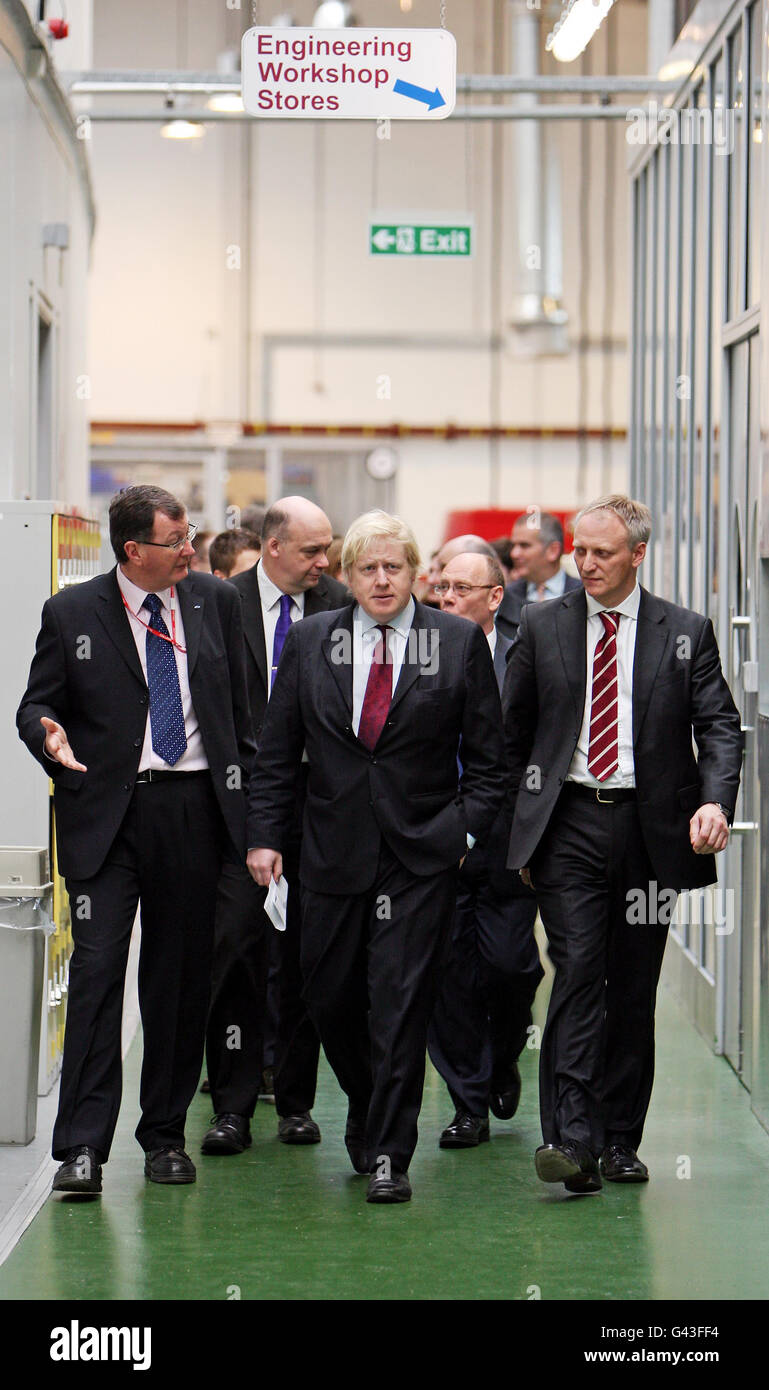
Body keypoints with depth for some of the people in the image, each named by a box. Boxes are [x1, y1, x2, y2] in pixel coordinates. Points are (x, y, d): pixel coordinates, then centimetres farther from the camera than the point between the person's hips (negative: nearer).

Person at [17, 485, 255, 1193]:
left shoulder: (216, 601, 9)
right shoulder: (72, 613, 0)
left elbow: (240, 707, 15)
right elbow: (36, 704, 7)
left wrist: (243, 788, 10)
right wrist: (50, 735, -16)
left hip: (195, 808, 3)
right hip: (106, 809, -3)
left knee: (181, 974, 7)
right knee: (97, 966, -10)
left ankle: (166, 1134, 19)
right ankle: (82, 1146, -10)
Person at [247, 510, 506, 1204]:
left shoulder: (460, 642, 1)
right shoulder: (310, 641, 6)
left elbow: (488, 755, 4)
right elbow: (277, 751, 9)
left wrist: (466, 829, -5)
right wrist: (265, 834, 3)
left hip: (423, 852, -2)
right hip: (335, 851, 3)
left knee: (401, 1002, -5)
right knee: (330, 996, 9)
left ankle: (388, 1153, 3)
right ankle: (368, 1111, 34)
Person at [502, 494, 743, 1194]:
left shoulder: (686, 632, 5)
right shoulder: (542, 626, 7)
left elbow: (719, 724, 1)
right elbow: (513, 730, 12)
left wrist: (715, 801, -16)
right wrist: (517, 821, 7)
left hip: (652, 826, 1)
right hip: (568, 822, -1)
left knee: (634, 989, 6)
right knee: (578, 971, -13)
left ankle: (620, 1140, 16)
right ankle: (571, 1137, -18)